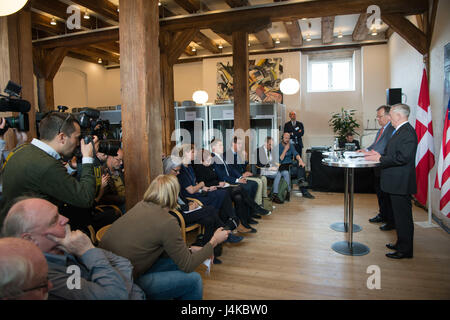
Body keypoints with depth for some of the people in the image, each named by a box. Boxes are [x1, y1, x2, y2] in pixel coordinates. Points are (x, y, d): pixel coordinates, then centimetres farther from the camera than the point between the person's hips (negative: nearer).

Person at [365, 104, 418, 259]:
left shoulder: (408, 132, -18)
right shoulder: (400, 131, 14)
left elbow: (402, 157, -26)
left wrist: (380, 158, -19)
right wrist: (380, 155, 5)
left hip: (401, 183, -10)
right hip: (396, 182, 11)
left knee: (403, 216, 1)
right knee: (400, 215, 20)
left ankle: (405, 250, 13)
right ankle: (401, 243, 33)